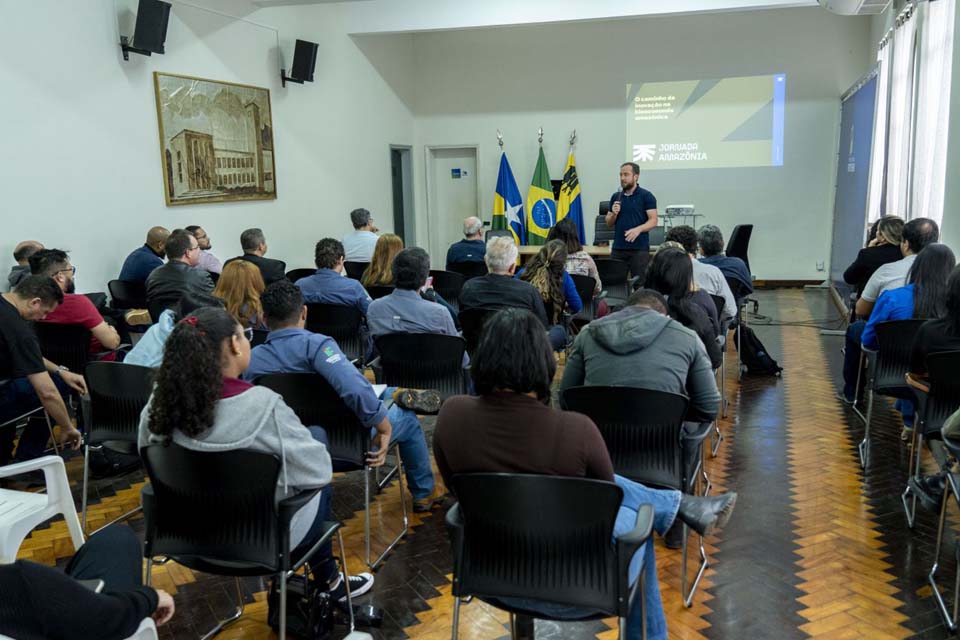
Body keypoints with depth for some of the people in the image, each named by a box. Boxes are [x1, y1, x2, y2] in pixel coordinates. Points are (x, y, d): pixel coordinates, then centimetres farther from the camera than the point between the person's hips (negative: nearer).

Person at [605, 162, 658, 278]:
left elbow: (653, 221, -7)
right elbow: (608, 223, 16)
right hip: (618, 248, 4)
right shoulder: (616, 197, 13)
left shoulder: (646, 196, -1)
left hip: (639, 248, -4)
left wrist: (638, 229, -24)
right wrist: (614, 214, -5)